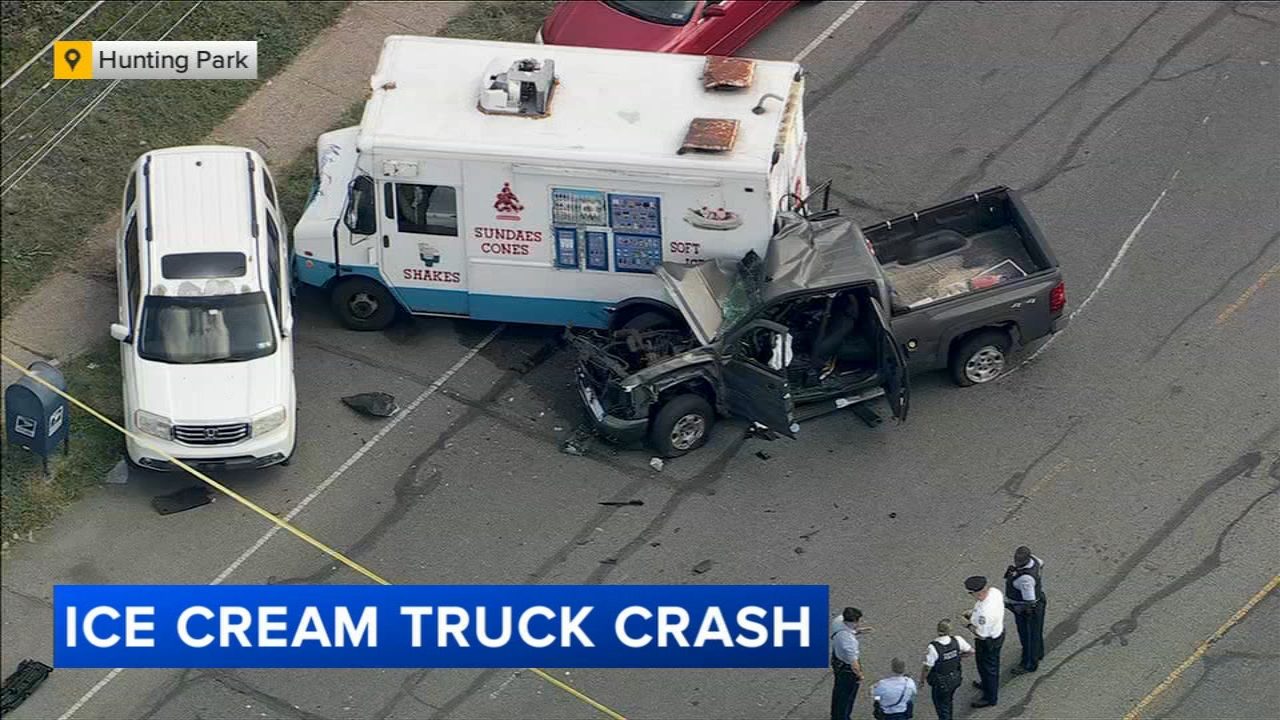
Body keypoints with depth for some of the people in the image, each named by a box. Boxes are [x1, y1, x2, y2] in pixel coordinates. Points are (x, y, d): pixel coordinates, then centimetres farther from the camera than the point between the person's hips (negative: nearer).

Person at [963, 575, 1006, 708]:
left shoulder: (985, 613, -43)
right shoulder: (994, 591, -18)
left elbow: (982, 634, -30)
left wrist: (969, 625, -16)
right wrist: (972, 613, -1)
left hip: (988, 642, -8)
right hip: (998, 631, 8)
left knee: (987, 668, 16)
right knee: (993, 663, 31)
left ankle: (990, 698, 37)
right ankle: (988, 685, 56)